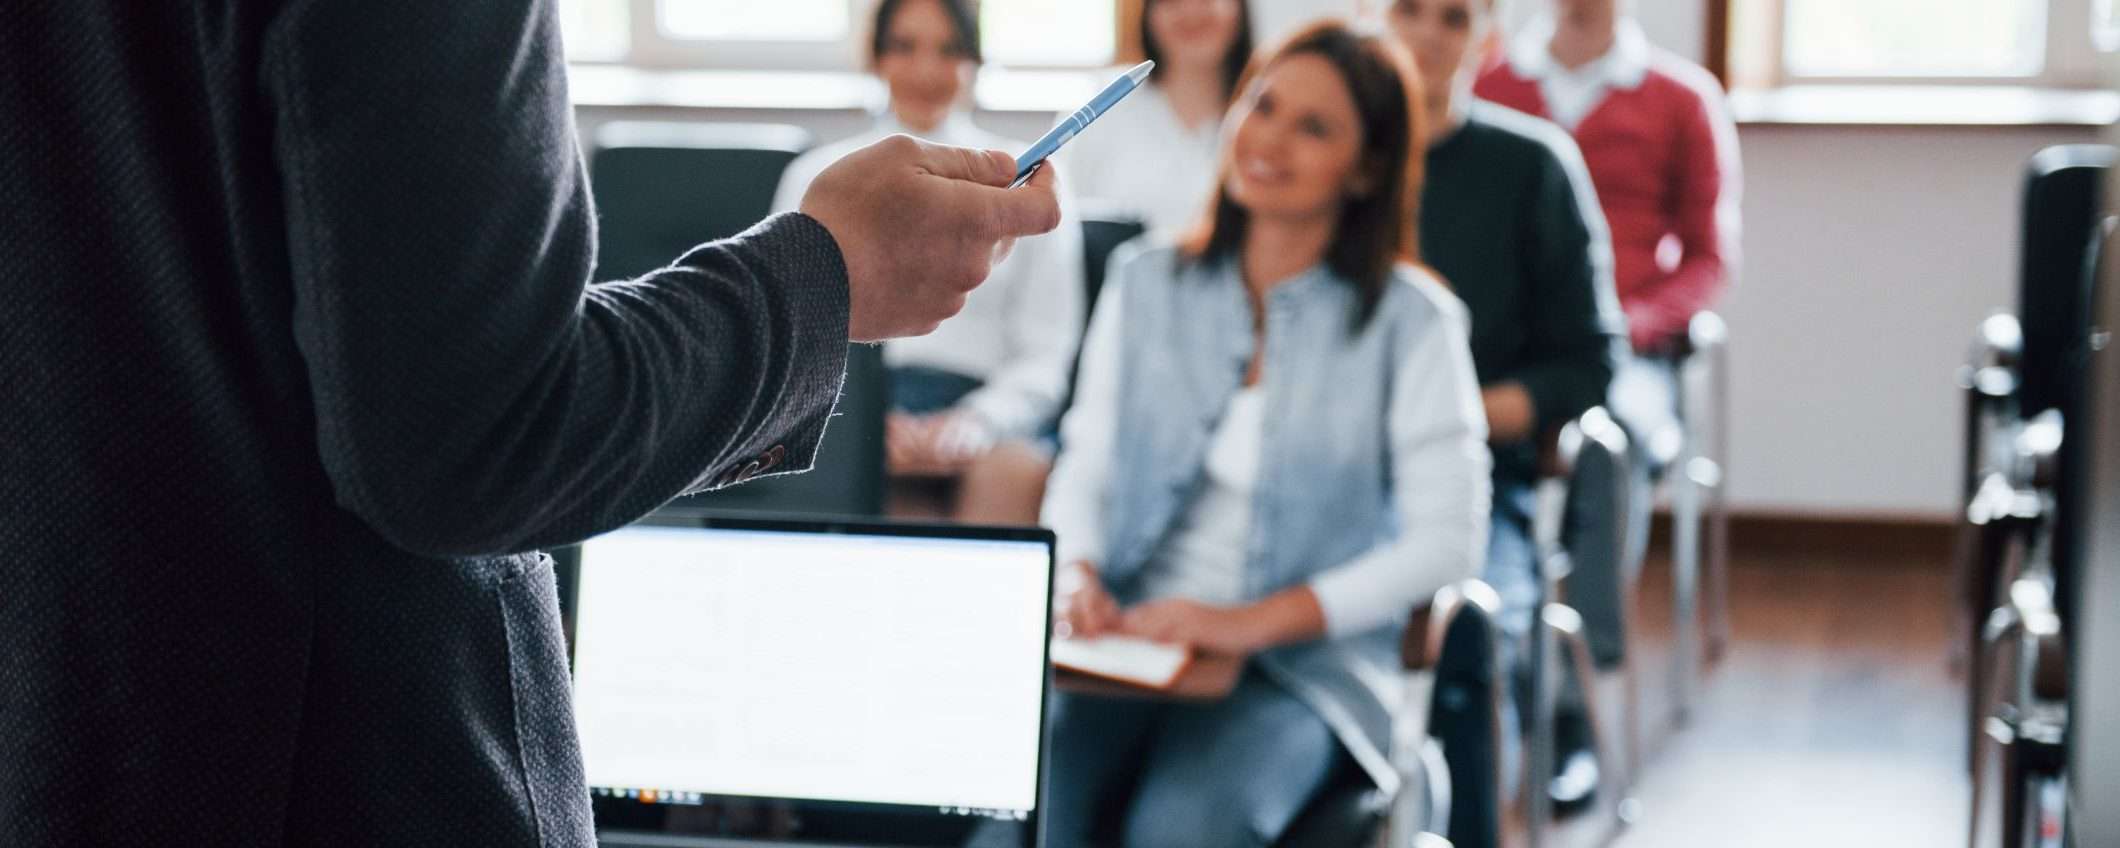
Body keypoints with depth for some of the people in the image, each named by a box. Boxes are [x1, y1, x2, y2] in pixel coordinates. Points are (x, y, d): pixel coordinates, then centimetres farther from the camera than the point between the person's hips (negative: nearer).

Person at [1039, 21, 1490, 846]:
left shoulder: (1409, 321, 1)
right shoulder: (1146, 284, 13)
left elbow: (1447, 539, -6)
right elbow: (1084, 467, 14)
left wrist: (1258, 621, -16)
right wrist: (1077, 574, -9)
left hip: (1301, 663, -3)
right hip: (1128, 640, 3)